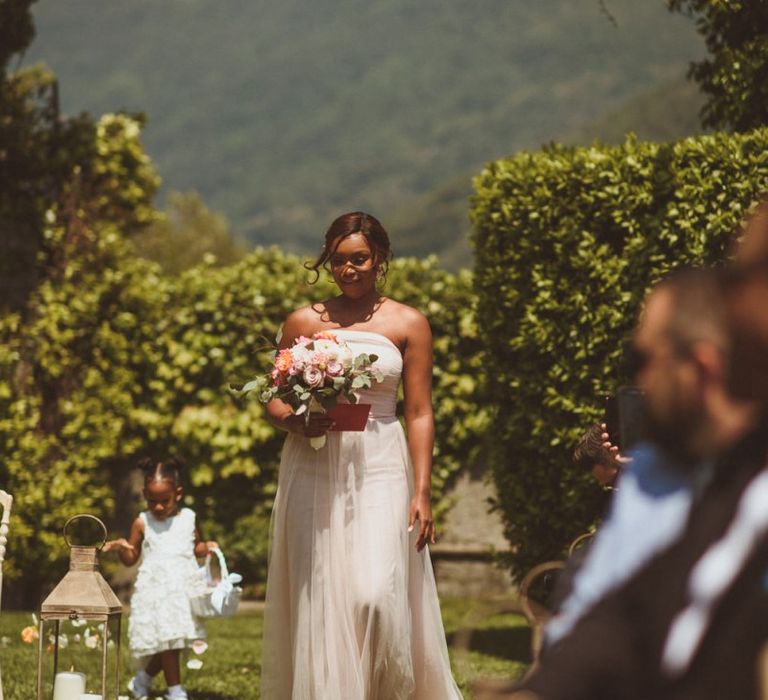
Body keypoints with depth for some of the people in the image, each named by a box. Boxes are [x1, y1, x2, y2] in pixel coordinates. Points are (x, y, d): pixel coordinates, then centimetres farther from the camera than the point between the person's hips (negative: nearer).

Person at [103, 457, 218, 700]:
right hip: (154, 591, -3)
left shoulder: (188, 519, 5)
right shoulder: (142, 523, -1)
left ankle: (143, 678, 27)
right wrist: (121, 548, -16)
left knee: (174, 641, 7)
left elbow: (195, 547, 19)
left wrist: (206, 547, -2)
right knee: (167, 642, -7)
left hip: (182, 589, 3)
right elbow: (131, 559, 5)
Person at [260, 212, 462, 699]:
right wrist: (298, 422, -11)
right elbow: (276, 402, 12)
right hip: (315, 472, 2)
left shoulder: (408, 324, 4)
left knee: (377, 595, -14)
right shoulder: (305, 322, 8)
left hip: (379, 471, -2)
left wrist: (422, 493, -5)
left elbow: (419, 414, 2)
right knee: (319, 598, 0)